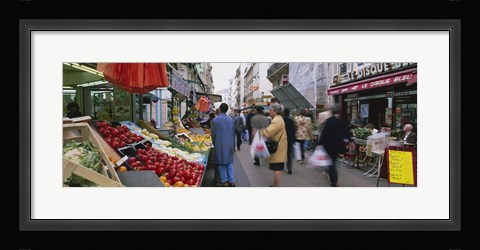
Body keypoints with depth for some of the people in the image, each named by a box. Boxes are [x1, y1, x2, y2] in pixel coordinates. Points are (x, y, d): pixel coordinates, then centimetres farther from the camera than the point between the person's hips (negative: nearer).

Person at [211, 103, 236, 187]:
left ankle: (224, 181, 7)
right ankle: (232, 181, 8)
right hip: (229, 144, 3)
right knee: (229, 162, 10)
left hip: (219, 145, -3)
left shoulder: (215, 120, -11)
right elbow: (233, 133, 8)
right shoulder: (231, 119, 1)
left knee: (221, 163, 6)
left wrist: (214, 143, 12)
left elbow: (213, 134, -5)